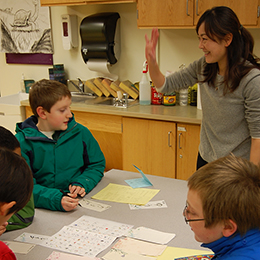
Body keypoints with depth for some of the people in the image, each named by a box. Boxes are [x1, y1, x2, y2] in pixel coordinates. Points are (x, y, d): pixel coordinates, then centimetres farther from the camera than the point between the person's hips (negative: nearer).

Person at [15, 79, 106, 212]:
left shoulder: (81, 133, 6)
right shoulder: (21, 142, -5)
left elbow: (97, 165, 16)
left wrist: (82, 183, -5)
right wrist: (55, 199, -26)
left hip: (80, 201, 2)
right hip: (44, 208, -2)